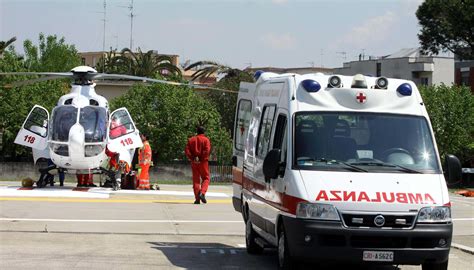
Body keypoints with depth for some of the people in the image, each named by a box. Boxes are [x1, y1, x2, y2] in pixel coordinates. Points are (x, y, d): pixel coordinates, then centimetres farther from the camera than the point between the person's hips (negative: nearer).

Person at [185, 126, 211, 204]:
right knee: (206, 178, 7)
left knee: (196, 180, 7)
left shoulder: (191, 140, 9)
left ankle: (197, 198, 3)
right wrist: (202, 158, -10)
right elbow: (207, 150, -16)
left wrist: (192, 158, -2)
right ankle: (202, 193, -17)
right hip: (203, 162, -3)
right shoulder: (206, 140, -3)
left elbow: (187, 150, 0)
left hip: (194, 162, 3)